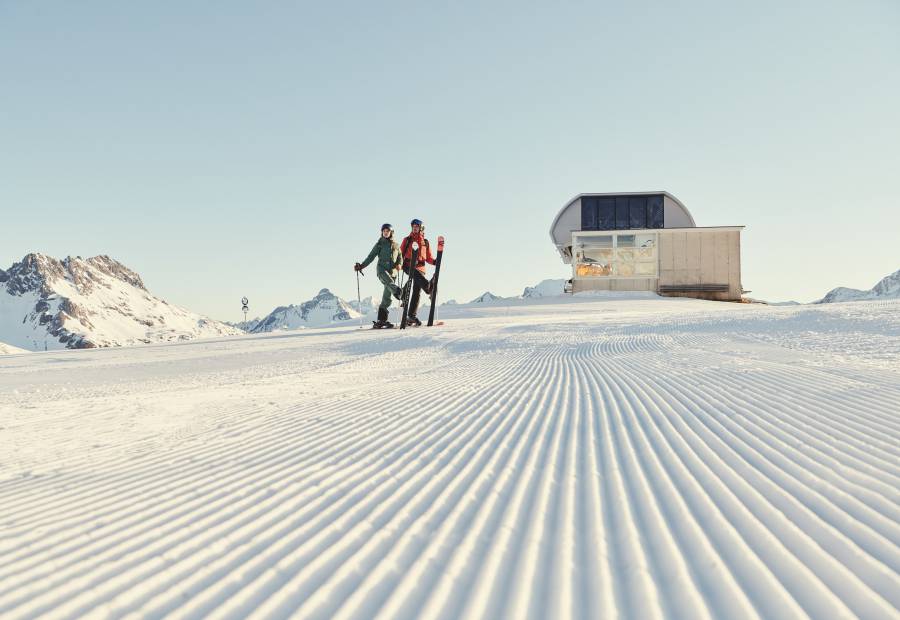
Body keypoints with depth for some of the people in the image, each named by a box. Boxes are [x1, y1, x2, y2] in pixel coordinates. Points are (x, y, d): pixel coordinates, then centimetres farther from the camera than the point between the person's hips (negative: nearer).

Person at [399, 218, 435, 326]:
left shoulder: (425, 242, 17)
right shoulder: (407, 240, 12)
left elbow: (428, 258, 17)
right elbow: (400, 253, 9)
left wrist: (435, 261, -3)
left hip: (420, 267, 1)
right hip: (409, 266, -1)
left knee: (416, 292, -5)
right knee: (417, 274, -37)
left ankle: (411, 316, -3)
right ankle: (428, 287, -61)